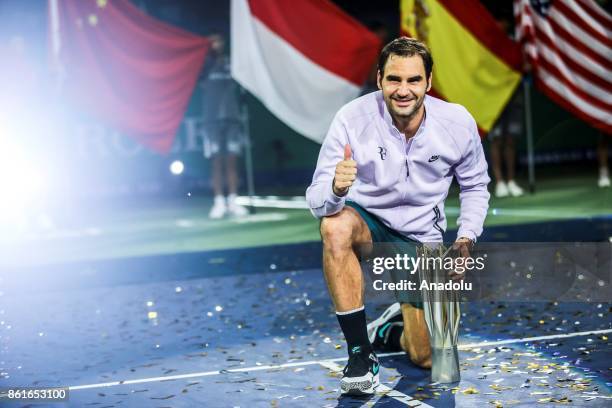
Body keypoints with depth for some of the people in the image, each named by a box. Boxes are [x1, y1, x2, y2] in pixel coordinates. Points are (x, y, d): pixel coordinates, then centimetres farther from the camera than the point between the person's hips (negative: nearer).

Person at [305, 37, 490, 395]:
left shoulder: (459, 123, -14)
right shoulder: (352, 118, -22)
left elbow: (475, 185, 5)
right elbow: (317, 201, -22)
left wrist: (467, 237, -10)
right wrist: (336, 189, -46)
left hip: (422, 239, 2)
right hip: (367, 220, -1)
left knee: (428, 359, -7)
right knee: (335, 226, -40)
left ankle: (391, 329, 33)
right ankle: (361, 352, -25)